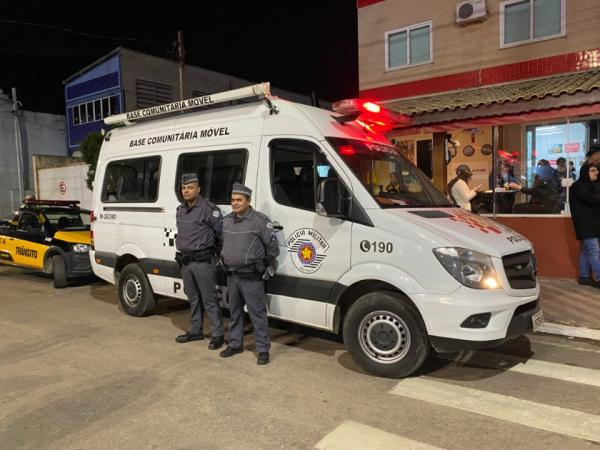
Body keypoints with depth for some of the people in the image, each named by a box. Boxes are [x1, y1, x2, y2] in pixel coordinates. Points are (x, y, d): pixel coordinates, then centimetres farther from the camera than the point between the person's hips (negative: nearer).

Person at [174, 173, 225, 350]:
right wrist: (182, 251, 18)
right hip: (185, 261, 7)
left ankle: (218, 335, 5)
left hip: (203, 262, -7)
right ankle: (195, 331, 28)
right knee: (193, 299, 17)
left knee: (209, 300, -3)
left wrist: (220, 251, -1)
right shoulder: (180, 210, 13)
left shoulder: (208, 209, -12)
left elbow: (221, 231, -10)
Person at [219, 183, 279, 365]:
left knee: (257, 314, 0)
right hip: (231, 276, 6)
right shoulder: (226, 221, 8)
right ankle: (235, 344, 32)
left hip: (252, 278, -6)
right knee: (234, 312, 18)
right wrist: (225, 261, 16)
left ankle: (263, 349, 10)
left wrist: (267, 266, 1)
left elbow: (273, 247, -6)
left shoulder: (260, 221, -12)